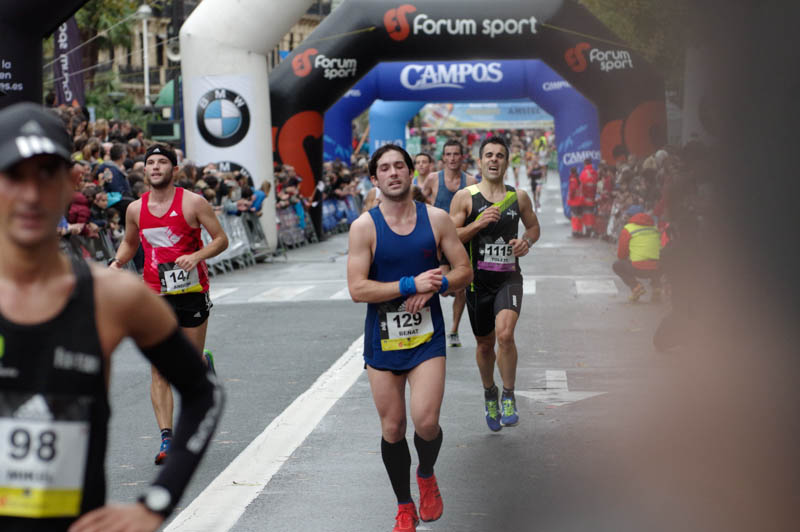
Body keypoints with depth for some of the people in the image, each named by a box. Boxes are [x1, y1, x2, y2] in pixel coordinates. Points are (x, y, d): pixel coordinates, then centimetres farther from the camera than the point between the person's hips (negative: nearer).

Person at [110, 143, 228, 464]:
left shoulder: (193, 203, -5)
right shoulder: (135, 209, 5)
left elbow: (221, 239, -2)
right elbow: (129, 243, 22)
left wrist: (197, 256, -20)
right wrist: (117, 262, 1)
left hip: (192, 292, -2)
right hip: (155, 295, 2)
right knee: (159, 370, -5)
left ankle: (206, 364, 46)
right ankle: (166, 438, -4)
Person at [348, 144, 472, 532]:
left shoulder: (436, 219, 0)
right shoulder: (365, 226, -6)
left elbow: (464, 271, 5)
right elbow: (357, 289, -13)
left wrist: (436, 286, -15)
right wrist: (412, 285, -19)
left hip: (426, 335, 0)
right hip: (382, 338, 0)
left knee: (426, 421, -13)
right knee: (392, 428, 7)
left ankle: (426, 476, 21)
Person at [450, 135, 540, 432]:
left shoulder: (519, 197, 5)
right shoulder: (465, 197, -1)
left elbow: (533, 226, 20)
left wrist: (527, 242, -2)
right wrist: (479, 223, -18)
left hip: (509, 277, 0)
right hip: (478, 281, 0)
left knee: (505, 334, -23)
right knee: (485, 344, 12)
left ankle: (509, 397, -4)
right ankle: (489, 393, 40)